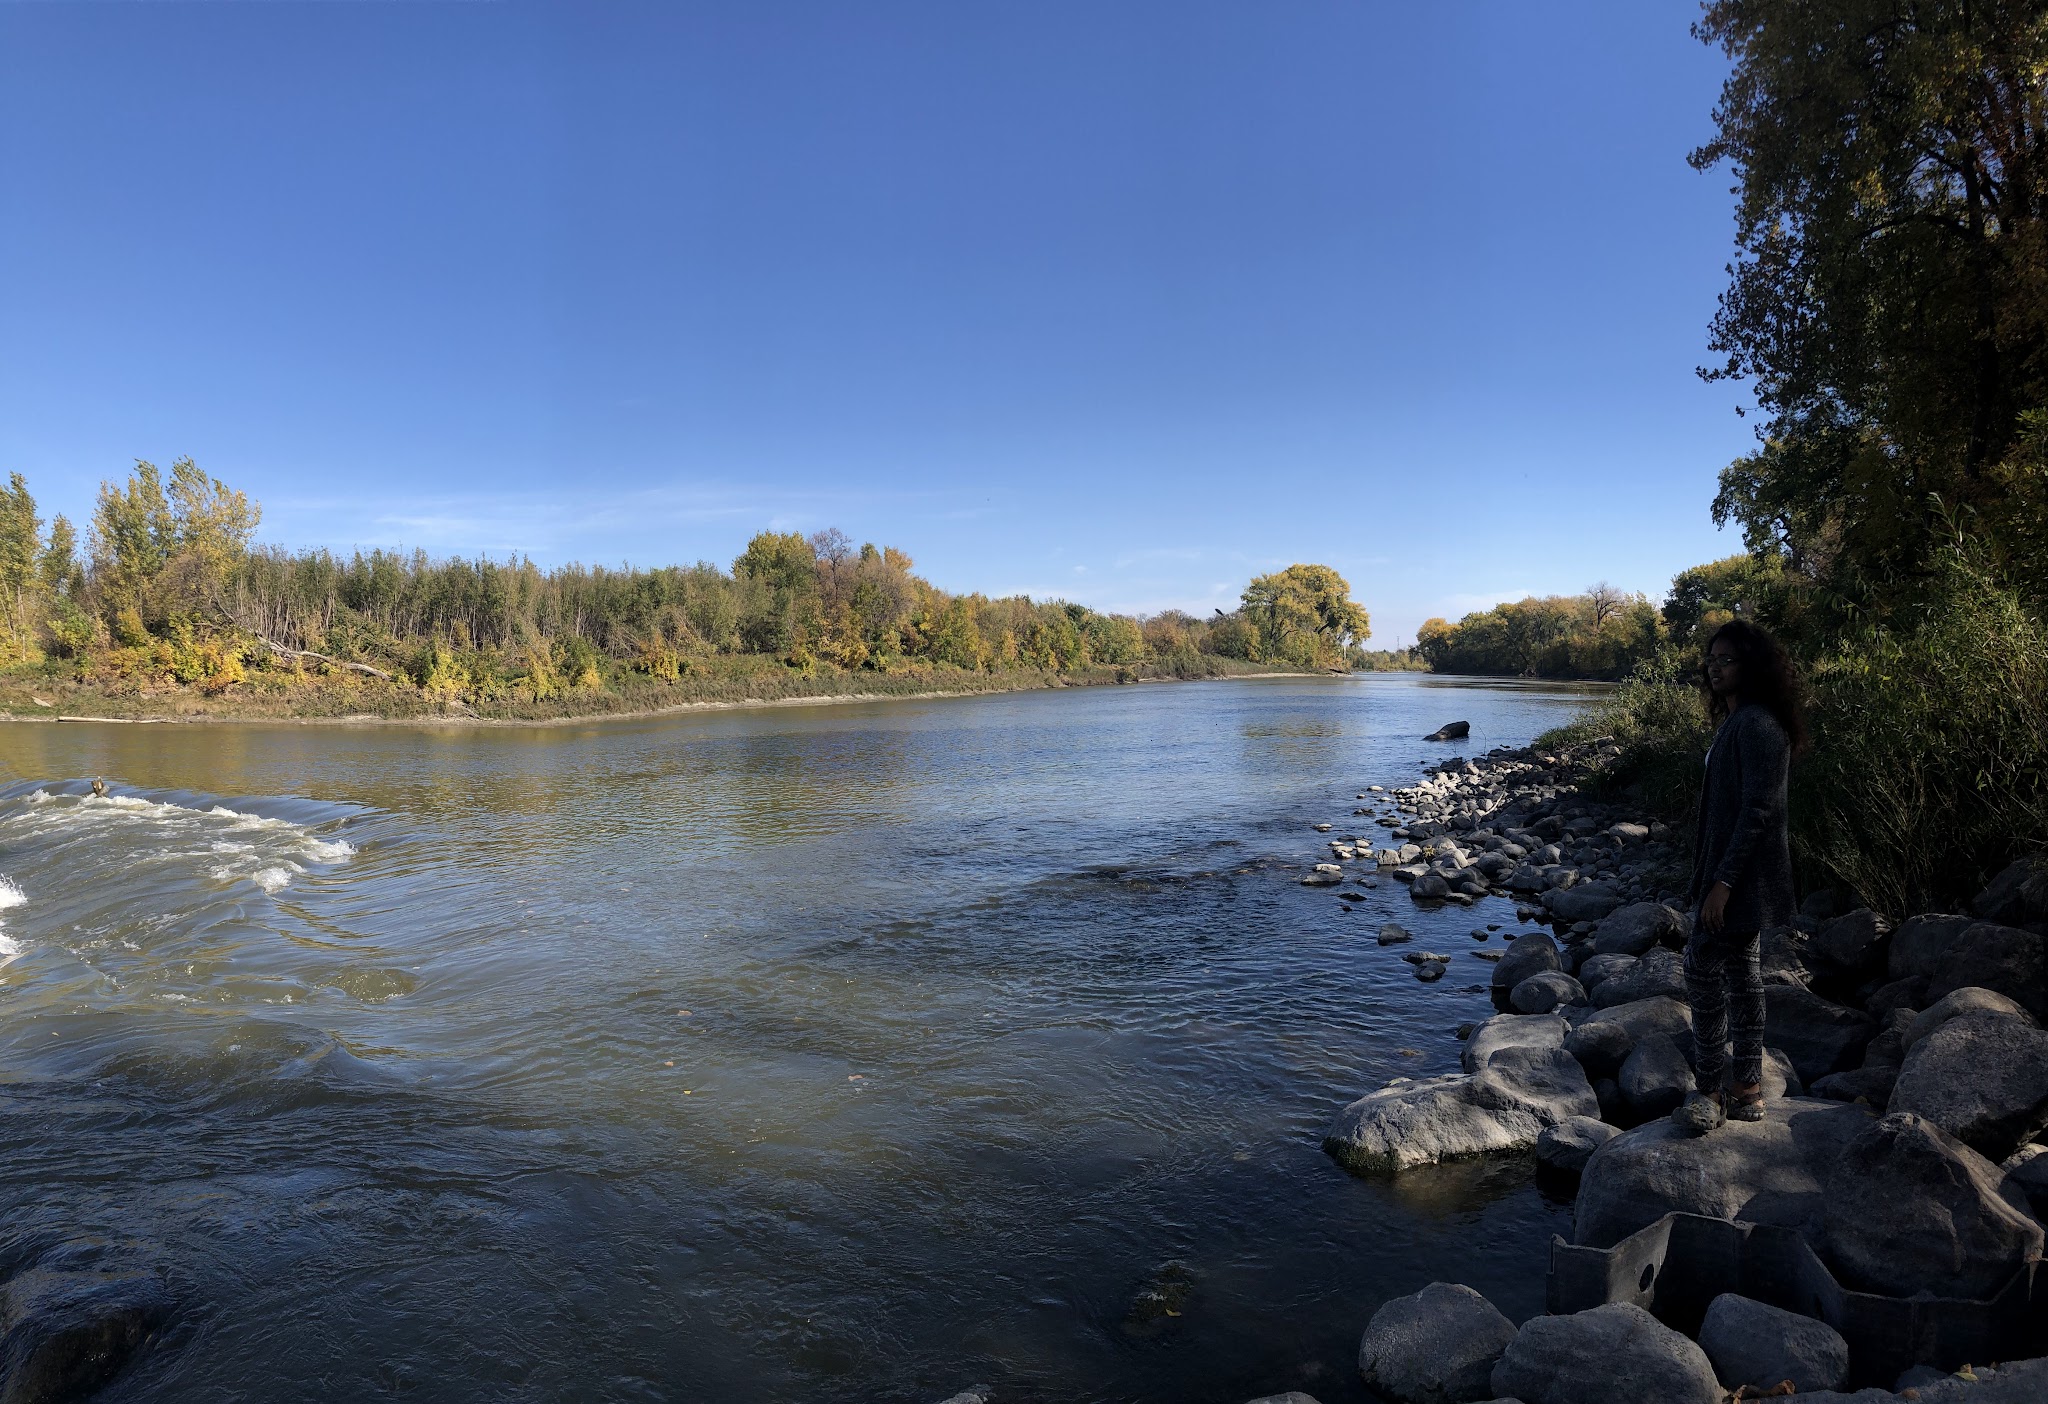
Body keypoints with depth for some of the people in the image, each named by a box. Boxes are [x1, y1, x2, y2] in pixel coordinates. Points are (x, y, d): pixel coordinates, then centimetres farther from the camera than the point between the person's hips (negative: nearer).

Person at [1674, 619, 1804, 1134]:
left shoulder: (1756, 725, -18)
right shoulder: (1737, 722, 14)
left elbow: (1759, 810, -23)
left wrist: (1722, 883, -24)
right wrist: (1713, 877, 18)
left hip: (1739, 876, -11)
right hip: (1734, 874, 11)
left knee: (1702, 967, -7)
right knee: (1740, 970, 13)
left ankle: (1710, 1091, 2)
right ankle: (1747, 1090, 21)